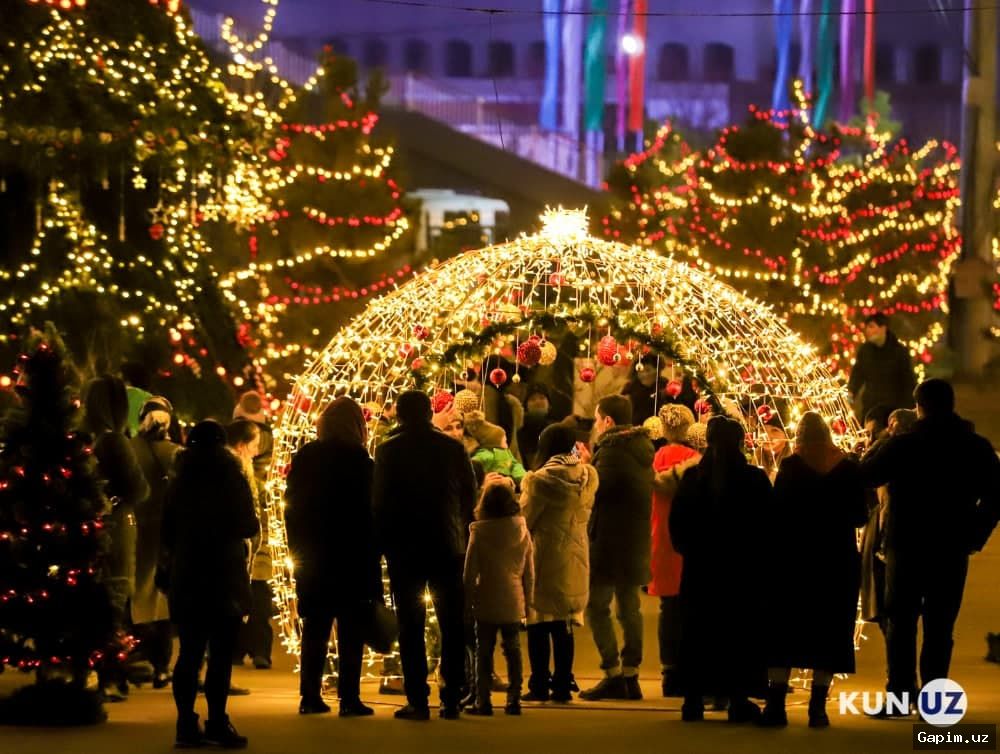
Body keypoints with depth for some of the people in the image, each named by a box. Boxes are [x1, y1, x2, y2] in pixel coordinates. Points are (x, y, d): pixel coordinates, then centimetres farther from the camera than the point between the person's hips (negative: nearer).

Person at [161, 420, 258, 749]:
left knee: (190, 651, 7)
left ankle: (186, 724, 3)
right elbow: (248, 526, -5)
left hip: (186, 575, 4)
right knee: (221, 652, -4)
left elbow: (168, 531, 10)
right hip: (223, 575, -4)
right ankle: (217, 724, -8)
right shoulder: (231, 478, -4)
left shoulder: (180, 481, 9)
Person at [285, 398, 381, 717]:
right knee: (350, 630, 0)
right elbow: (369, 511, -10)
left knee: (315, 630, 11)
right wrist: (372, 554, -2)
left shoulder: (305, 457, 3)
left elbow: (292, 505, 7)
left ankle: (310, 696, 10)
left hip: (313, 558, 4)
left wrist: (299, 548, 15)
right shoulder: (358, 459, -11)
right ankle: (349, 698, -3)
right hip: (352, 557, -4)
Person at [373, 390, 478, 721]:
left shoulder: (388, 451, -5)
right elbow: (470, 495, 5)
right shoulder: (453, 448, 1)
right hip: (447, 547, 2)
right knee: (452, 627, 8)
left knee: (411, 627, 1)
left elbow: (379, 502, -4)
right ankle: (451, 699, 5)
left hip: (404, 548, -2)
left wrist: (382, 544, 6)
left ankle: (418, 700, -5)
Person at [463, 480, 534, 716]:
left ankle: (483, 701, 1)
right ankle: (513, 699, 9)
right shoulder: (523, 532, 0)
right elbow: (529, 572, 6)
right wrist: (528, 599, 15)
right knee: (513, 650, 10)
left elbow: (470, 572, -6)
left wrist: (468, 600, 3)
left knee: (484, 651, 3)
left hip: (486, 602, -3)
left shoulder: (479, 533, -8)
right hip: (514, 602, 3)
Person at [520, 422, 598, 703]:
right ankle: (563, 685, 11)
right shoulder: (589, 476, 0)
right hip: (575, 559, 5)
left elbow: (525, 519, -7)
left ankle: (540, 685, 3)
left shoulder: (542, 479, -15)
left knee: (539, 626, 3)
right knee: (564, 627, 12)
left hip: (545, 558, -5)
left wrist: (526, 485, 8)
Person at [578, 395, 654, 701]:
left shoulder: (611, 450, -16)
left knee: (597, 607, -3)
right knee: (629, 608, 13)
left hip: (609, 542, -9)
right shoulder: (641, 449, 11)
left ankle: (613, 675, -8)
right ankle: (630, 675, 15)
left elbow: (596, 490, -20)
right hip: (637, 543, 9)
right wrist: (591, 463, 15)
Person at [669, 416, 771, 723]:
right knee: (740, 631, 2)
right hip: (743, 570, -2)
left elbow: (677, 525, 2)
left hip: (700, 569, 2)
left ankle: (693, 699, 5)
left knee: (699, 631, 7)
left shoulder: (693, 478, -1)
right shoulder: (755, 479, -7)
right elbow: (768, 524, -3)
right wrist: (756, 554, 10)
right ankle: (738, 699, -2)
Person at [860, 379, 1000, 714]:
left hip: (908, 547, -2)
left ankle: (900, 694, 2)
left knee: (901, 622, 7)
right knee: (940, 626, 7)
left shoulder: (903, 445, -10)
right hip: (953, 549, 2)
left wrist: (883, 442, 10)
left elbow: (867, 475, -2)